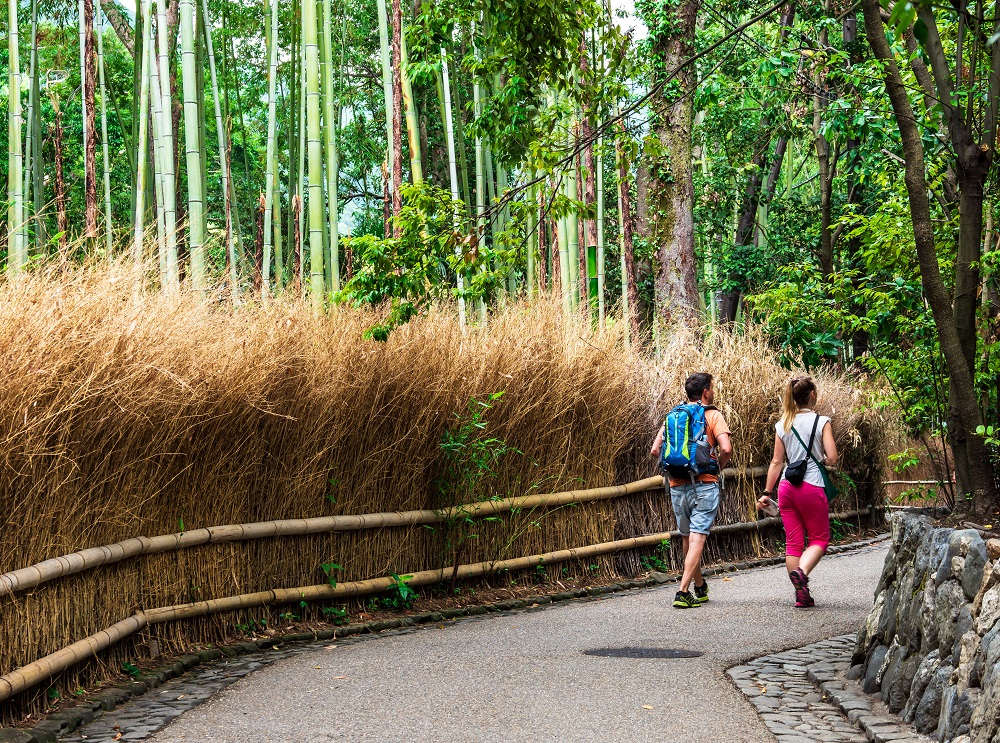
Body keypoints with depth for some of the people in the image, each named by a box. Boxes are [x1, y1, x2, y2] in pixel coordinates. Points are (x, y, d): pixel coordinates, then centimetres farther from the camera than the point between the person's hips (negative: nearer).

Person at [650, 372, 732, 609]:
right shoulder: (713, 416, -4)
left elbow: (655, 450, 3)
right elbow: (726, 449, -16)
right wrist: (718, 467, 2)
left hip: (678, 485, 5)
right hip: (704, 485, -5)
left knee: (688, 539, 17)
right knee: (697, 539, -8)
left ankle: (700, 587, 31)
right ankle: (683, 593, -18)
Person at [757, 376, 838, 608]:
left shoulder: (782, 425, 8)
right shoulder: (822, 422, -4)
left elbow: (776, 462, 8)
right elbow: (832, 458, -10)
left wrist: (766, 492, 13)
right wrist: (819, 460, 12)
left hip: (787, 487, 4)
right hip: (811, 486, -4)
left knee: (793, 542, 7)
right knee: (819, 539, 6)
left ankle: (802, 595, 6)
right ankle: (801, 572, -21)